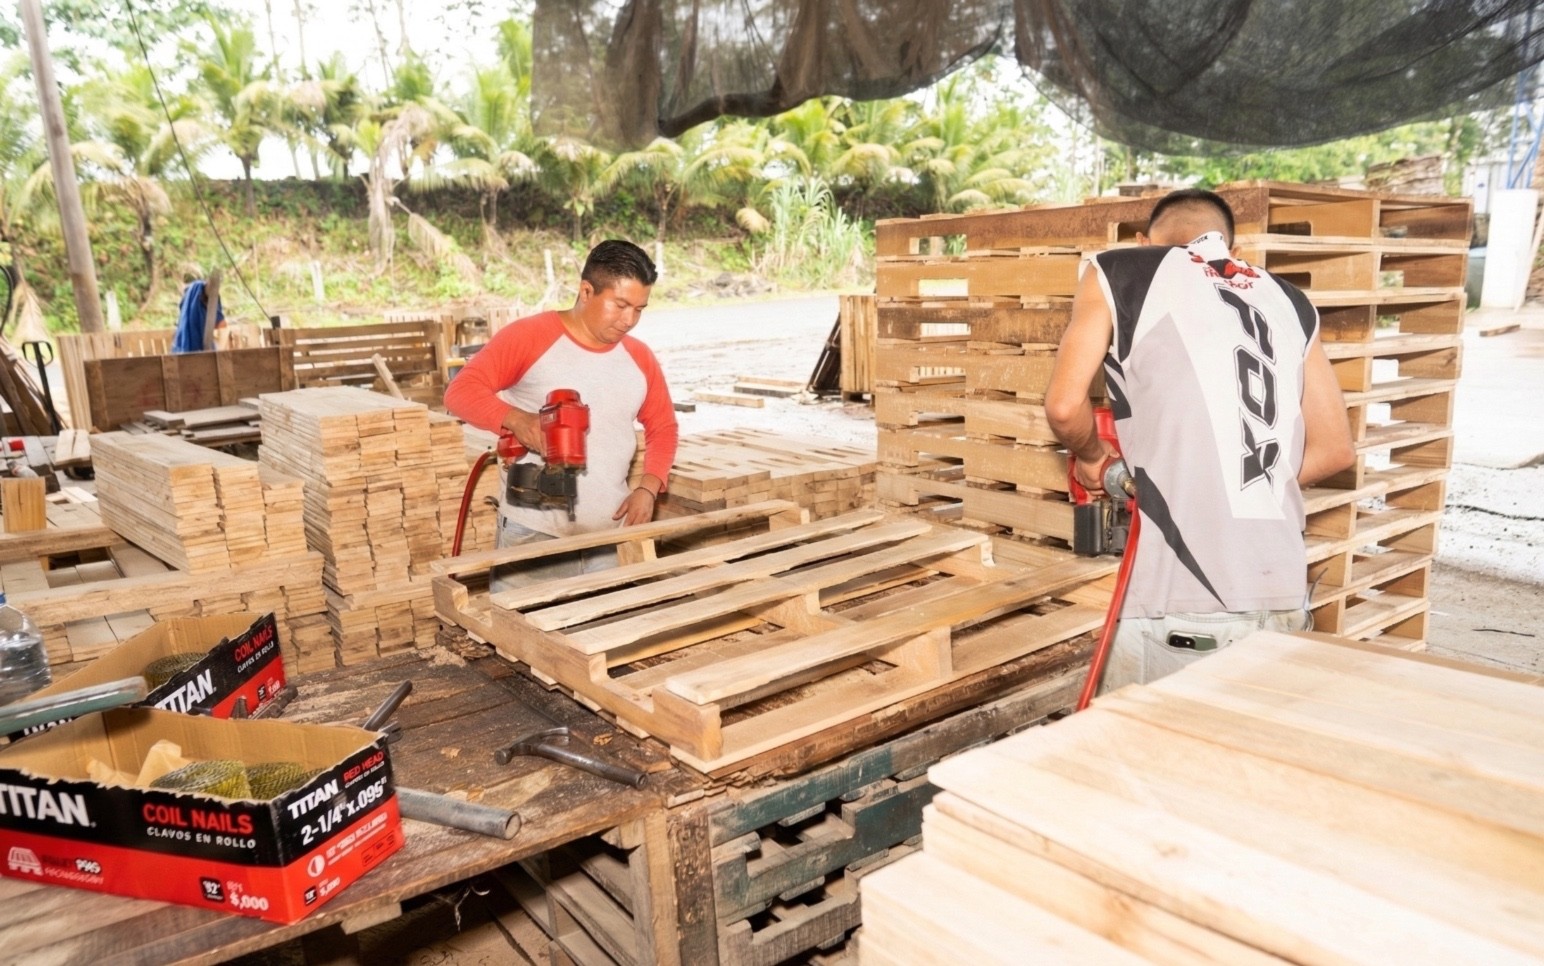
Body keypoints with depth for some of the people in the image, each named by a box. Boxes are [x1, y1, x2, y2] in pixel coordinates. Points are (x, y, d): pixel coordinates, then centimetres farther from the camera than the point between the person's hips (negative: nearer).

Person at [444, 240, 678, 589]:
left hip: (612, 536, 4)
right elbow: (461, 391, -10)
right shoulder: (528, 336, -7)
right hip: (534, 534, -4)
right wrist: (516, 419, -29)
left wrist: (648, 487, 3)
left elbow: (663, 426, 18)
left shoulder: (639, 358, 8)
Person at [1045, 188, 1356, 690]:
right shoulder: (1288, 302, 17)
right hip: (1283, 598, 5)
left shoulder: (1117, 273, 6)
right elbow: (1335, 450, 17)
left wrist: (1092, 457, 18)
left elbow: (1065, 407, -2)